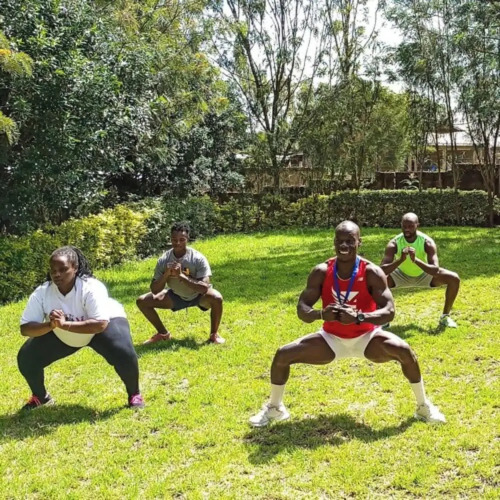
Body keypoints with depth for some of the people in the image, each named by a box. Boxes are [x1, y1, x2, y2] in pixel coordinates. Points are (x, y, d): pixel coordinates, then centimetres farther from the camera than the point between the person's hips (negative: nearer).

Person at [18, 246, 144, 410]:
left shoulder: (91, 288, -36)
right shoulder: (41, 293, -24)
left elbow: (100, 324, -44)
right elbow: (25, 328, -23)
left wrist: (64, 324, -50)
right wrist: (50, 325, -43)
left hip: (106, 323, -4)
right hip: (62, 335, 4)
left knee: (123, 354, -31)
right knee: (26, 358, -8)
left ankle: (134, 394, 0)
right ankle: (40, 397, 23)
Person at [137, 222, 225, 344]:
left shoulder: (198, 258, -27)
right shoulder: (164, 260, -18)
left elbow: (204, 288, -35)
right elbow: (154, 290, -16)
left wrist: (181, 275, -40)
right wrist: (166, 275, -34)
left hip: (198, 296, -3)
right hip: (176, 296, 4)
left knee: (216, 298, -36)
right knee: (142, 301, -9)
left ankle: (214, 334, -10)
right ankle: (163, 334, 10)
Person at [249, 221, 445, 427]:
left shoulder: (372, 272, -19)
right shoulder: (321, 272, -14)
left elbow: (389, 311, -25)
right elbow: (301, 309, -15)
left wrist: (359, 317, -44)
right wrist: (320, 314, -39)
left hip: (366, 337, -2)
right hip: (331, 338, 2)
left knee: (404, 350, -28)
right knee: (282, 355, -13)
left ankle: (424, 406, -3)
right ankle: (274, 408, 13)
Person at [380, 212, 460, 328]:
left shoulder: (427, 242, -29)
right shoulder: (394, 243, -28)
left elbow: (435, 271, -38)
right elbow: (382, 270, -36)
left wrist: (416, 260, -54)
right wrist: (400, 260, -52)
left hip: (424, 275, 1)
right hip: (401, 275, 0)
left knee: (454, 279, -20)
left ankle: (445, 316, -2)